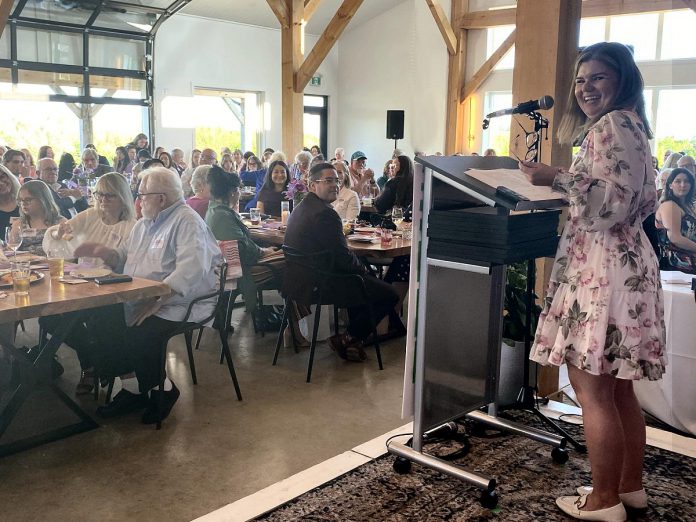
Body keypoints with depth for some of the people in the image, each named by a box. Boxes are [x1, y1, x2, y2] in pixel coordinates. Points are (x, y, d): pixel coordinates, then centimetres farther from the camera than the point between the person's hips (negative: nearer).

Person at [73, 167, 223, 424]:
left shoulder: (187, 221, -13)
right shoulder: (145, 223, 18)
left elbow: (192, 270, -27)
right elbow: (124, 258, 28)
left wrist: (156, 300, -33)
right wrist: (104, 252, 6)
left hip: (175, 304, -9)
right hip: (138, 299, 9)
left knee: (139, 333, -30)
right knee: (99, 319, -8)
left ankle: (163, 389, -2)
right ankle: (132, 386, 2)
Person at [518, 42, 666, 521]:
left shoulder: (611, 126, -11)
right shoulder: (628, 126, 20)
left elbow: (612, 206, -20)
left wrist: (559, 179, -23)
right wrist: (567, 183, 30)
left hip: (602, 270, -11)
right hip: (625, 264, 11)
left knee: (592, 389, -3)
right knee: (616, 388, 16)